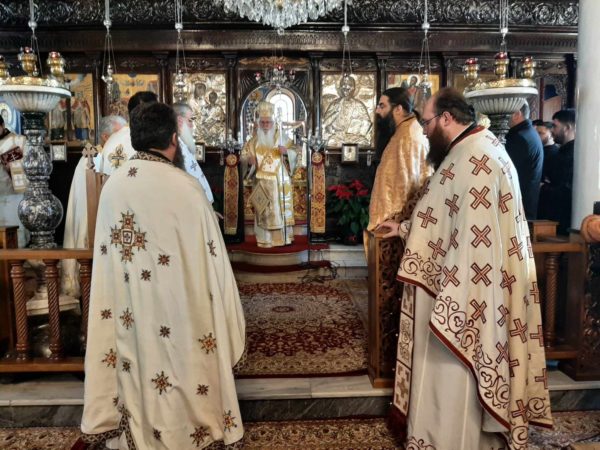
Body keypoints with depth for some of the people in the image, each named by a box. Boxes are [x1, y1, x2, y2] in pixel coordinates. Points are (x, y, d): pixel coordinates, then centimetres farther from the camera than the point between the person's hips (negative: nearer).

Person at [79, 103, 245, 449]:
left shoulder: (112, 186, -4)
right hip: (178, 307, -5)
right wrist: (222, 308, 0)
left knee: (138, 364, 20)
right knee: (182, 365, 13)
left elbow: (108, 254, 4)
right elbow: (209, 256, -13)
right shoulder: (185, 187, -19)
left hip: (128, 309, 5)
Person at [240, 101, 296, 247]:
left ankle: (283, 237, 11)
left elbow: (294, 153, 4)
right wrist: (249, 160, -17)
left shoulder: (281, 137, 5)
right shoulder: (254, 140, 6)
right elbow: (243, 156, 6)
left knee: (281, 209, 1)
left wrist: (286, 151, -18)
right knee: (264, 211, 1)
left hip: (280, 182, 0)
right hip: (262, 183, 0)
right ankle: (265, 239, 7)